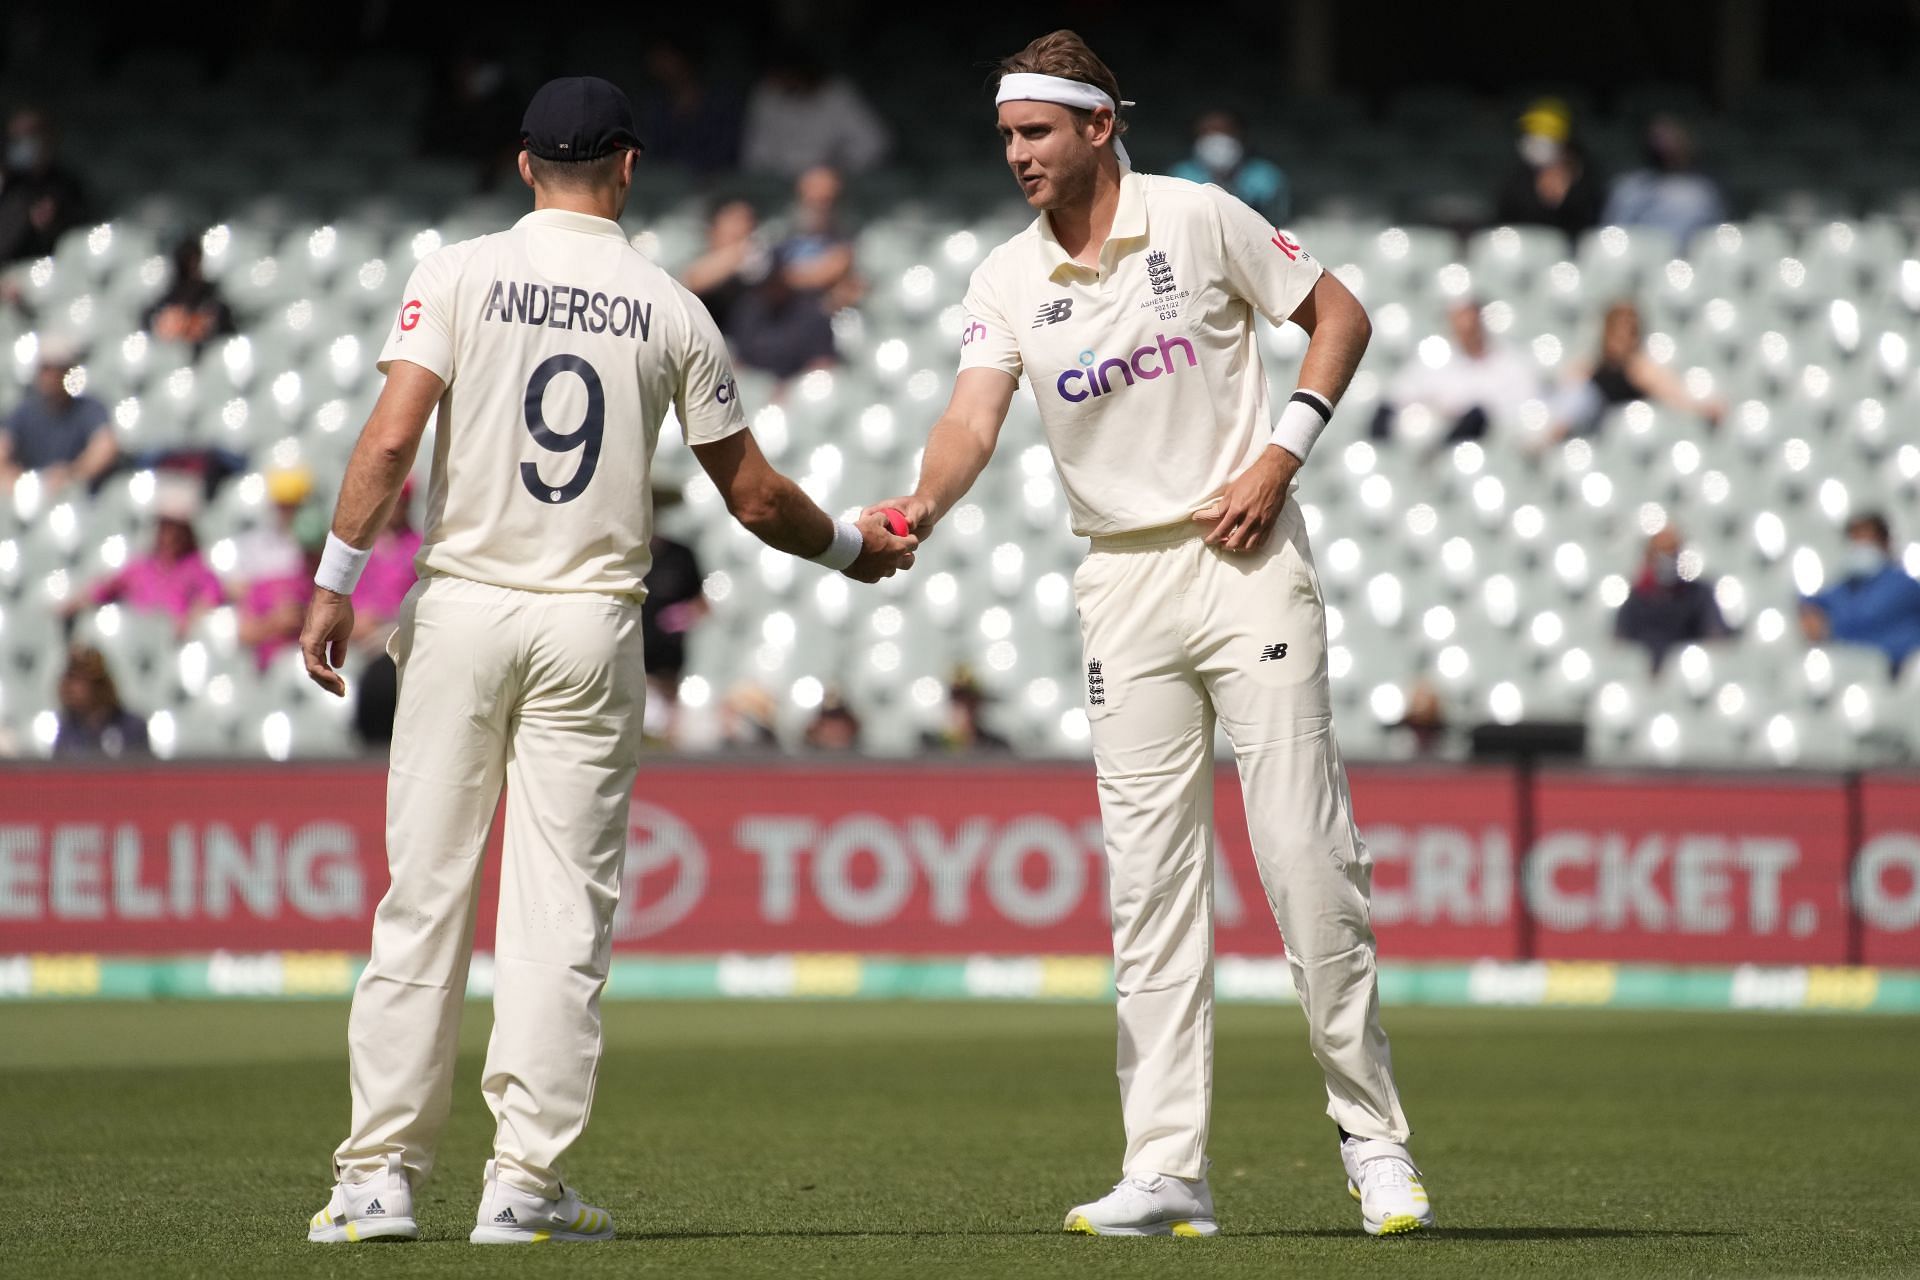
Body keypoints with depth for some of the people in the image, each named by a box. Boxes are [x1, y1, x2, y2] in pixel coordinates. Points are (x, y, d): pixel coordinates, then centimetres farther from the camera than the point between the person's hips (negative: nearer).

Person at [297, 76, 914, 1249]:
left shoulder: (461, 274, 0)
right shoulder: (670, 308, 4)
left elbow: (393, 434, -11)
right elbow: (755, 498, 9)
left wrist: (337, 581, -7)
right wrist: (852, 549, 26)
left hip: (462, 614, 0)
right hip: (592, 624, 0)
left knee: (424, 898, 3)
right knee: (564, 911, 3)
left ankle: (380, 1177, 2)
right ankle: (527, 1184, 0)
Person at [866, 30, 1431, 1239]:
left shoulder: (1199, 220, -4)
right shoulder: (1007, 281, 4)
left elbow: (1339, 314, 4)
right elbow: (974, 417, -9)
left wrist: (1282, 451, -8)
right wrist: (922, 506, -30)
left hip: (1245, 560, -4)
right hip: (1122, 585, 4)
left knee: (1306, 853, -8)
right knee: (1150, 881, 1)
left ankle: (1374, 1134, 2)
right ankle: (1169, 1173, 0)